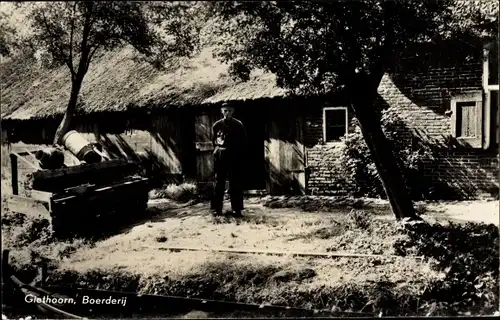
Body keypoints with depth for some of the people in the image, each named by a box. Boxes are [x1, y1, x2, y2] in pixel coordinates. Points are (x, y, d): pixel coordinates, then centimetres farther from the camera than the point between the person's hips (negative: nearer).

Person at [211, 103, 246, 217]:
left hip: (235, 157, 0)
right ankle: (217, 208, 9)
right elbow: (213, 140, 14)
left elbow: (243, 141, 7)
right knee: (219, 182, 3)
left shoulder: (238, 125, 4)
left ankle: (236, 208, 7)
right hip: (220, 157, 1)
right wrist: (218, 148, 1)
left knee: (236, 183, 1)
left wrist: (238, 152, -2)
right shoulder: (217, 125, 6)